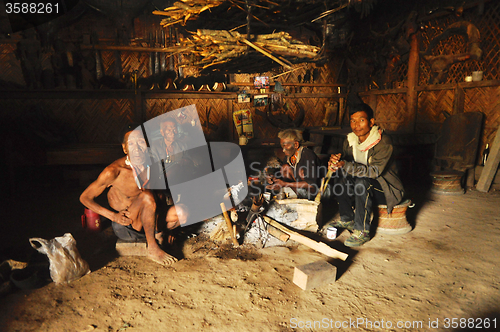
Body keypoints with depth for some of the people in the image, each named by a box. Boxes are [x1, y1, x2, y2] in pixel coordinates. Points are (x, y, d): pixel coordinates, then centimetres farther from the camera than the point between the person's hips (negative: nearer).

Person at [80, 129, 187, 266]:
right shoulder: (114, 171, -20)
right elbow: (85, 198, -10)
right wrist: (113, 216, -21)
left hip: (146, 222, 5)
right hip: (124, 227, -4)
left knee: (181, 213, -18)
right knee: (147, 196, -33)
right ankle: (153, 249, -23)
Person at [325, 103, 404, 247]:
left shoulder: (383, 141, -22)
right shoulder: (349, 141, -2)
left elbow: (374, 171, -32)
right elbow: (344, 163, -3)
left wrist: (345, 165, -41)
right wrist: (335, 162, -29)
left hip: (385, 189, -6)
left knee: (362, 182, -34)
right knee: (339, 177, -17)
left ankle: (362, 231, -23)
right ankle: (347, 220, 0)